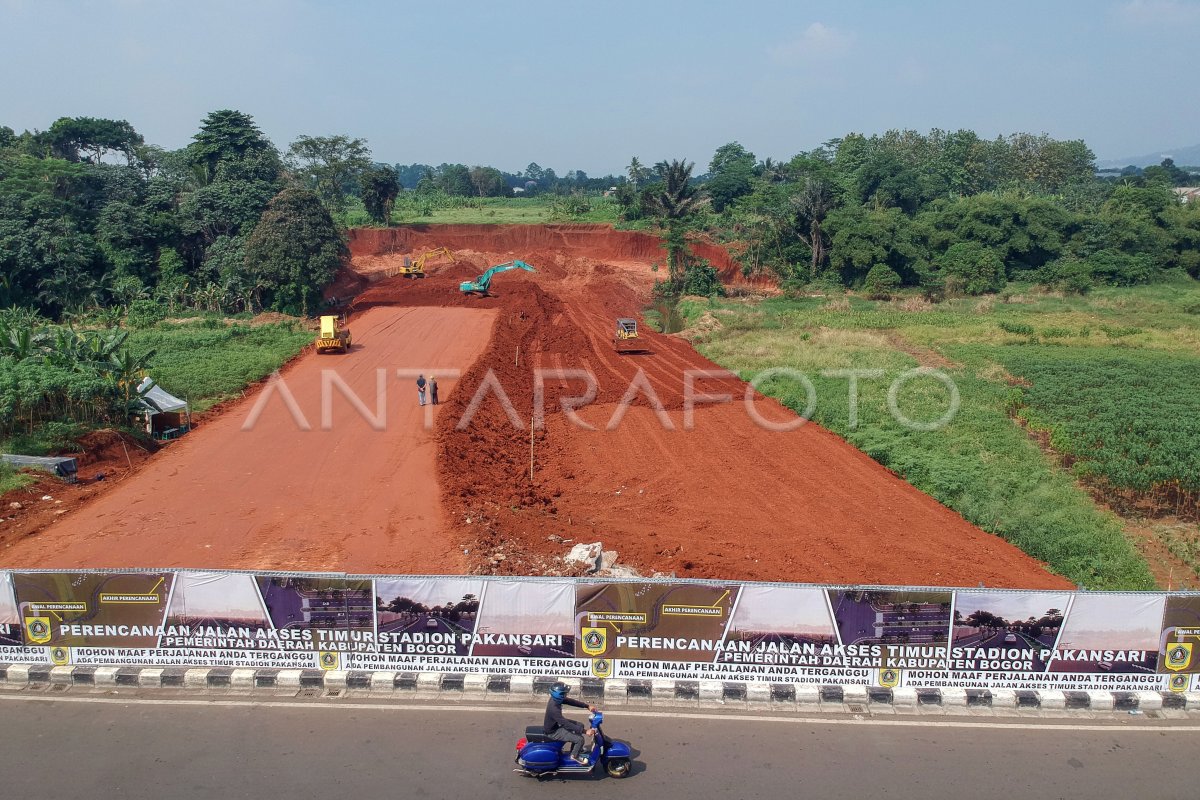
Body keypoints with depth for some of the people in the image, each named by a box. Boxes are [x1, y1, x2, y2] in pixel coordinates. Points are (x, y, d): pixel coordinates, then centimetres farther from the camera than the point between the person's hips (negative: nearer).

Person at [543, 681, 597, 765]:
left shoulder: (556, 699, -9)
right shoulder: (554, 709, -37)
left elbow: (571, 702, 1)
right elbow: (566, 724, -37)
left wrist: (587, 706, -5)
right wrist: (585, 731, -37)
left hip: (557, 724, 9)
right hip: (553, 732, -9)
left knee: (580, 725, 15)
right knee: (579, 739, -15)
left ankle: (576, 748, 31)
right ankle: (575, 756, 13)